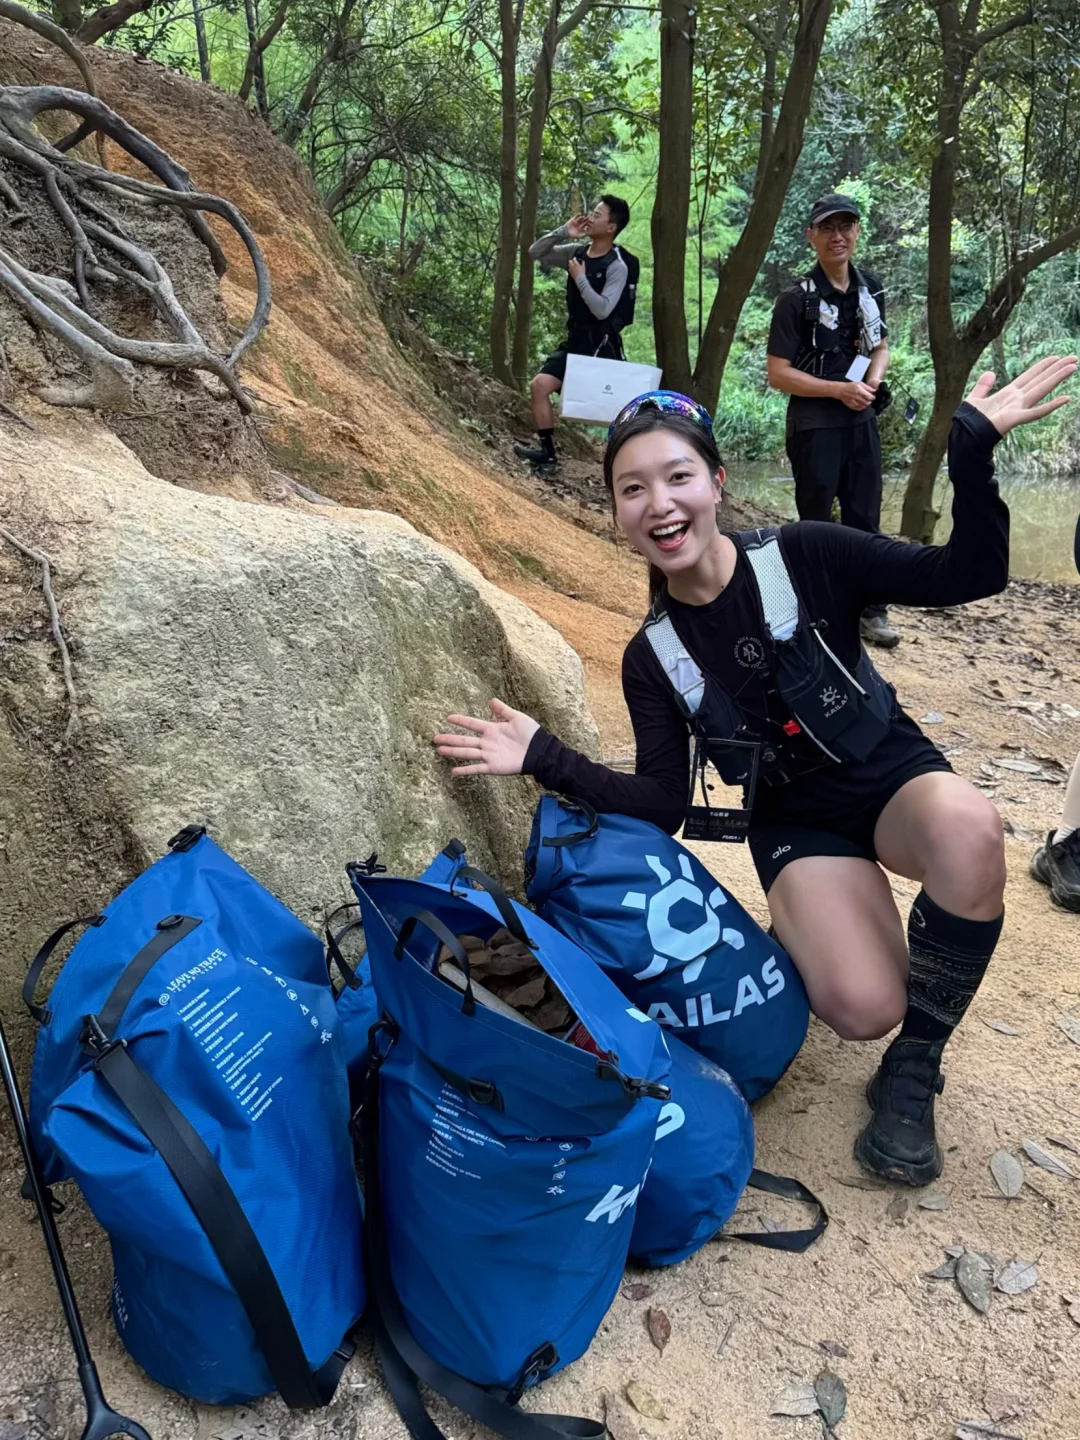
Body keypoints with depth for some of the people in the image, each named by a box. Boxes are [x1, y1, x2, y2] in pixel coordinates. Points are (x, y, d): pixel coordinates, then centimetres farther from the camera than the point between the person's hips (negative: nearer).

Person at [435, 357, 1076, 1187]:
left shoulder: (805, 556, -12)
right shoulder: (652, 658, -6)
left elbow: (971, 575, -13)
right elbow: (663, 805, -7)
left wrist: (972, 448, -26)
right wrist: (544, 759, -17)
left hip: (892, 772, 0)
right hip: (796, 821, 0)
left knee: (967, 827, -38)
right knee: (862, 1007, -26)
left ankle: (913, 1068, -16)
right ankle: (812, 928, 13)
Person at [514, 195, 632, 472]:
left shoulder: (617, 267, -15)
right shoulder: (576, 252, 4)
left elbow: (602, 310, -24)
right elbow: (535, 252, 5)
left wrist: (580, 278, -19)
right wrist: (563, 232, -8)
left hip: (603, 346, -6)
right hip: (575, 340, 6)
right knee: (540, 385, -8)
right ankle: (546, 452, -3)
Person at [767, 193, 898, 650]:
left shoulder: (870, 289, 7)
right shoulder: (797, 299, -11)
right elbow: (777, 373, -14)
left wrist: (873, 381, -4)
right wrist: (840, 389, -18)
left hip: (862, 422, 6)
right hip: (814, 427, -5)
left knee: (864, 519, 11)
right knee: (816, 523, 4)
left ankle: (870, 610, 21)